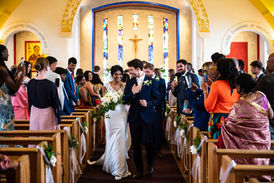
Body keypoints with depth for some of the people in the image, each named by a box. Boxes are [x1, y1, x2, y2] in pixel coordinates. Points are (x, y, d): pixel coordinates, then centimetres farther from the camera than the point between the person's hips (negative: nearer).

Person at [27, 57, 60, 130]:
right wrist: (58, 122, 0)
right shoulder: (51, 85, -15)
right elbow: (56, 105, -9)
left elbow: (30, 102, 9)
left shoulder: (30, 83, -1)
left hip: (34, 116, 5)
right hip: (47, 116, -5)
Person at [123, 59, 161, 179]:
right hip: (134, 117, 3)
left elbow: (157, 99, -1)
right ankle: (139, 170, 19)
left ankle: (150, 165, 27)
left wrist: (148, 104, -18)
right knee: (136, 145, 7)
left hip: (147, 116, -3)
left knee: (147, 142, 0)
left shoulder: (151, 81, 0)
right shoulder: (130, 83, 8)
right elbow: (125, 101, 4)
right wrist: (132, 93, -13)